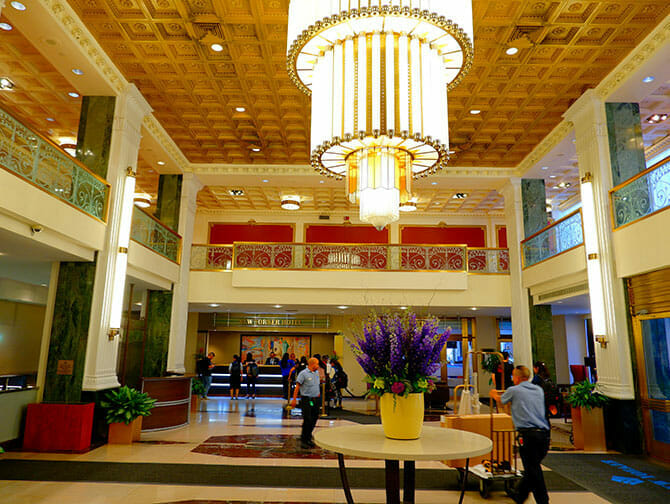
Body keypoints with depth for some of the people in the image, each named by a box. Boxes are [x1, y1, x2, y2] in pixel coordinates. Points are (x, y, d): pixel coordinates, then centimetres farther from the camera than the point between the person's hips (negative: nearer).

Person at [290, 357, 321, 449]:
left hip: (316, 400, 7)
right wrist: (294, 399, -14)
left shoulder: (317, 372, 12)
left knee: (314, 420, 9)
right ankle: (303, 441, 3)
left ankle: (308, 439, 22)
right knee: (307, 420, -9)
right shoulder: (303, 373, -9)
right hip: (306, 400, -7)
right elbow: (297, 386, -11)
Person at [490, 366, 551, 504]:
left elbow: (500, 399, 21)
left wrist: (493, 394, 44)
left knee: (533, 470, 1)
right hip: (544, 434, 6)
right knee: (533, 468, 16)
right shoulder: (539, 390, 15)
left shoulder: (513, 390, 1)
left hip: (528, 434, -6)